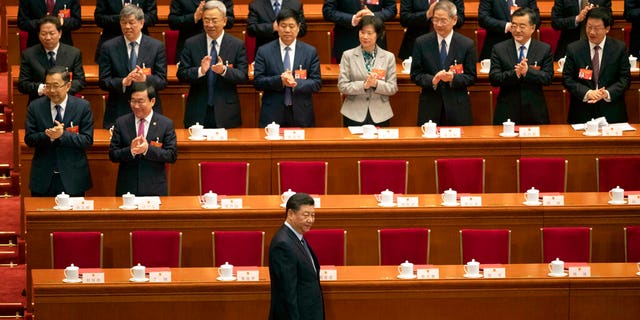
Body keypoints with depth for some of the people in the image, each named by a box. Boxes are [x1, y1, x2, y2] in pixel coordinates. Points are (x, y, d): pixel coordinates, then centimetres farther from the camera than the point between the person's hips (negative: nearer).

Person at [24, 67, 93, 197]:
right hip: (43, 179, 1)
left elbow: (87, 141, -7)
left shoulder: (83, 107, -3)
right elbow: (29, 139, -1)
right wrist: (47, 136, -22)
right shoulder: (35, 107, 2)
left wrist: (63, 135, -22)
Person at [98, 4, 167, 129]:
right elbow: (103, 82, 0)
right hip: (117, 113, 0)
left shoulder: (157, 47, 4)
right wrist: (123, 82, -18)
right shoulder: (109, 47, 4)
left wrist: (145, 79, -21)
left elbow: (162, 81, 0)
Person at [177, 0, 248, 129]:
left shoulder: (237, 45, 2)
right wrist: (200, 71, -21)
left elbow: (243, 76, -3)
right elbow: (181, 74, -1)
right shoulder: (191, 44, 4)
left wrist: (224, 71, -22)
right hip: (198, 113, 1)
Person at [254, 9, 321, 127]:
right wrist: (279, 80, -19)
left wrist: (296, 83, -18)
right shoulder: (264, 51, 3)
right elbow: (257, 82, -2)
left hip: (301, 114, 1)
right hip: (272, 114, -1)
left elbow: (316, 83, 0)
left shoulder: (310, 52, 5)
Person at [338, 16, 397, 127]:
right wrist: (363, 85, -17)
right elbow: (342, 86, -3)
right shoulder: (348, 55, 3)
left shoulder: (389, 57, 6)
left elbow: (393, 88, 2)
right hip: (354, 115, -1)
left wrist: (376, 84, -16)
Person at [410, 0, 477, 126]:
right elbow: (415, 75, 4)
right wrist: (432, 80, -16)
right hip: (429, 106, 0)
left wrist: (453, 78, -16)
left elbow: (471, 77, 3)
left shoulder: (467, 44, 2)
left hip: (457, 108, 0)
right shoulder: (421, 43, 4)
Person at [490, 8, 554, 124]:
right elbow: (493, 78, -6)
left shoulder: (545, 49, 3)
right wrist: (514, 74, -23)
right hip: (507, 112, 0)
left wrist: (528, 71, -22)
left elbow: (548, 78, -5)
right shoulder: (499, 49, 2)